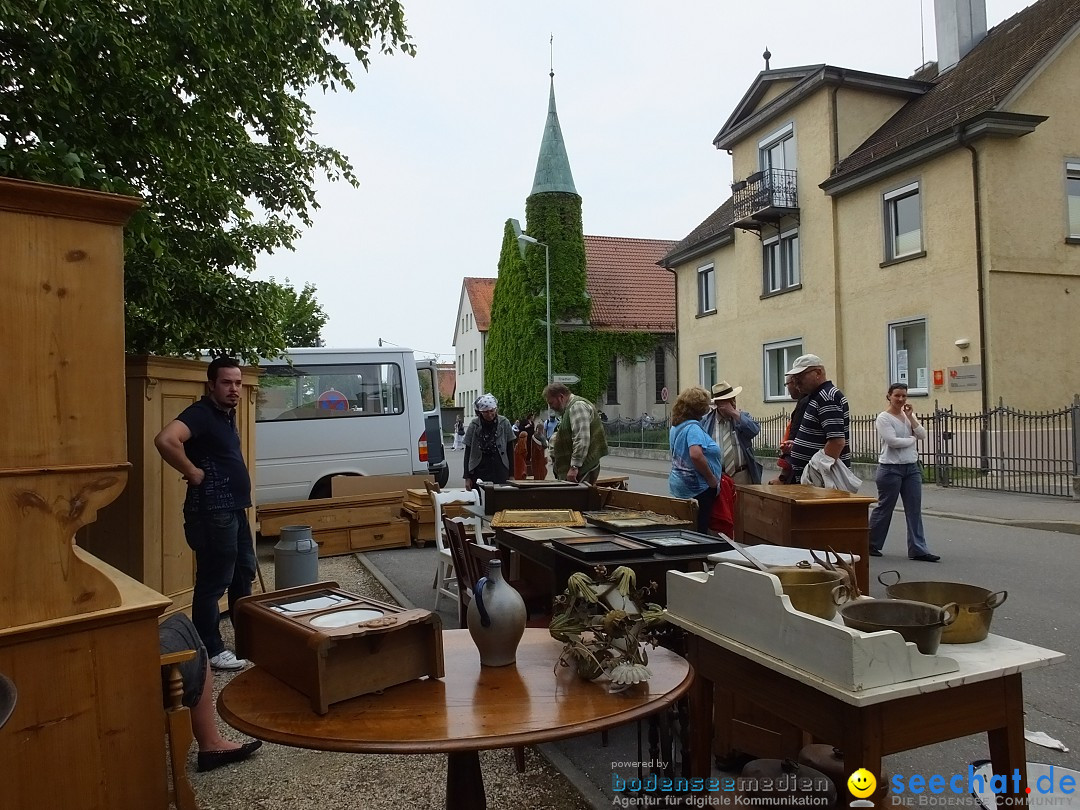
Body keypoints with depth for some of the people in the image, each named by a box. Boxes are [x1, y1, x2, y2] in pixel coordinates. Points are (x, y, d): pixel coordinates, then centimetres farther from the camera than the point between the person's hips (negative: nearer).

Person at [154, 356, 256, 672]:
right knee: (213, 583, 0)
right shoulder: (201, 413, -15)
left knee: (244, 573, 19)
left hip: (235, 509, 10)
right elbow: (165, 440, -33)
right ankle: (211, 650, 12)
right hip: (212, 513, -10)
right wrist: (194, 473, -22)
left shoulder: (227, 415, 13)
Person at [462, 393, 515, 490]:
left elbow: (510, 450, 6)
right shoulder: (474, 426, -1)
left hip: (500, 471, 0)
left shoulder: (504, 423, 0)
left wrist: (511, 474, 4)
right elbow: (468, 453, 4)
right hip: (479, 471, 0)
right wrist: (467, 477, 2)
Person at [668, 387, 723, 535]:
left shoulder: (676, 427, 12)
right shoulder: (693, 427, -18)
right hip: (697, 488, -9)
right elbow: (696, 455, -32)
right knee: (701, 530, -3)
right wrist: (711, 478, -19)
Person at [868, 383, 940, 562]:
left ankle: (917, 550, 6)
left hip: (912, 468, 6)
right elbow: (892, 441, -20)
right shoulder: (884, 418, -9)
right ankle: (871, 545, 17)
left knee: (915, 510, 3)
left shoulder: (909, 415, 10)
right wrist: (912, 439, -5)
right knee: (884, 508, 3)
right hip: (891, 469, -6)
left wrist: (910, 417, -8)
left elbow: (922, 435, 0)